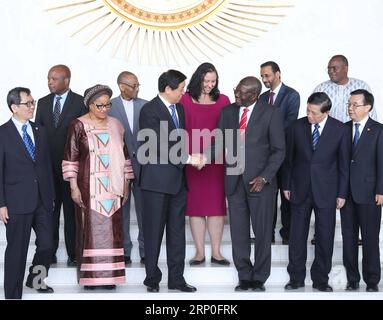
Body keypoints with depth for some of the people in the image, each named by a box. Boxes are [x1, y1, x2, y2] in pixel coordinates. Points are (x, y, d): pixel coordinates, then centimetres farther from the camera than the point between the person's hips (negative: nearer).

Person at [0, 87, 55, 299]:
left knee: (47, 245, 7)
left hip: (42, 200, 5)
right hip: (17, 202, -5)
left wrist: (51, 195, 14)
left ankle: (36, 280, 33)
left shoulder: (39, 131, 12)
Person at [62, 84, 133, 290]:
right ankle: (89, 276, 4)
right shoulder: (79, 126, -2)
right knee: (89, 228, -2)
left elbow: (123, 156, 14)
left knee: (111, 230, 3)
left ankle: (109, 275, 9)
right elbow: (70, 158, -4)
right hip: (88, 187, -4)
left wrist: (126, 184, 11)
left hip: (112, 188, 4)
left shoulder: (115, 125, 11)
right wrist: (74, 187, -9)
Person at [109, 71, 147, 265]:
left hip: (142, 162, 2)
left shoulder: (145, 106, 5)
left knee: (144, 207, 3)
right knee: (122, 209, 6)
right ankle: (124, 250, 14)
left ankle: (145, 250, 11)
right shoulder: (110, 106, -1)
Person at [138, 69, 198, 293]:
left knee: (177, 231, 9)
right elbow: (159, 146, -17)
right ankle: (152, 279, 12)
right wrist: (187, 159, -16)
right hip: (157, 181, -7)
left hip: (178, 180, 7)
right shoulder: (150, 110, -11)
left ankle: (176, 278, 16)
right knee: (154, 231, 2)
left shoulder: (179, 109, 13)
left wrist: (189, 159, 7)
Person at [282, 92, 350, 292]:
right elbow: (289, 158, 6)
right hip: (300, 190, 1)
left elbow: (344, 163, -1)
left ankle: (320, 279, 17)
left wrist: (342, 193, -1)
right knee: (297, 236, 5)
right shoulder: (297, 126, -1)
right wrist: (286, 185, 5)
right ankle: (296, 278, 17)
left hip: (326, 192, -1)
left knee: (325, 238, 4)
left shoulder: (340, 130, -5)